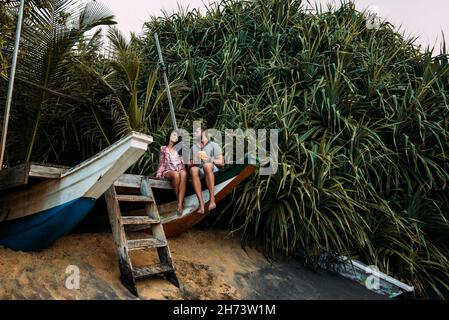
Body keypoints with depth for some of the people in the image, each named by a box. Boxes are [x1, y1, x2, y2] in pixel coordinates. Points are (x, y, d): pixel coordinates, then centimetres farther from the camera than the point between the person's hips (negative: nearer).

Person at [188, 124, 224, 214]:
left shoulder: (213, 145, 12)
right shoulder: (193, 148, 25)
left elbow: (221, 163, 3)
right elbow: (189, 166, 20)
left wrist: (209, 159, -11)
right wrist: (192, 162, -3)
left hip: (212, 170, -3)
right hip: (199, 170, 3)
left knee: (207, 165, -39)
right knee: (194, 170, -35)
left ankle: (212, 198, -40)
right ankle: (201, 203, -42)